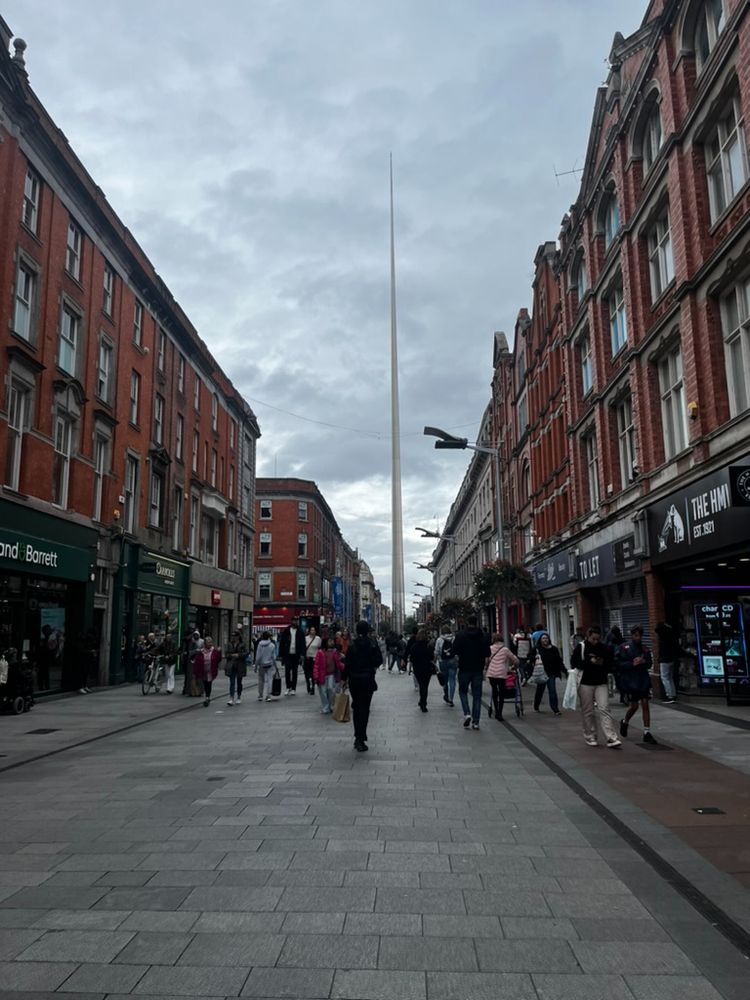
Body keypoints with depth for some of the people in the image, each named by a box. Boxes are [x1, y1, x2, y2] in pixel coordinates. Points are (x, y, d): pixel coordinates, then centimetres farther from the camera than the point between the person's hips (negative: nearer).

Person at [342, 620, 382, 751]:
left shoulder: (353, 645, -4)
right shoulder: (372, 644, -6)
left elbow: (347, 663, -5)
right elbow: (379, 660, -7)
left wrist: (344, 678, 2)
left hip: (354, 679, 2)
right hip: (368, 679, -2)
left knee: (356, 707, 17)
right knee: (364, 708, 1)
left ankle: (358, 737, 23)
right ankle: (361, 740, -5)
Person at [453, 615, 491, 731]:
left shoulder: (461, 635, -6)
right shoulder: (484, 636, 1)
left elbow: (455, 652, -8)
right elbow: (487, 655, -1)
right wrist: (485, 666, 11)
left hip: (464, 668, -2)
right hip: (478, 669, 2)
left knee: (463, 691, 14)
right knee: (477, 694, 8)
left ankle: (467, 714, -5)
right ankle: (475, 721, 6)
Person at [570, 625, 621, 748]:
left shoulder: (605, 649, 5)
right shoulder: (580, 648, -2)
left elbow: (611, 666, 6)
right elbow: (574, 663, -8)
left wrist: (602, 664, -15)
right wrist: (590, 662, -17)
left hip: (601, 683, 1)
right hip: (586, 683, -1)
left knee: (604, 709, -8)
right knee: (588, 711, 6)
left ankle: (611, 738, -9)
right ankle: (590, 736, 19)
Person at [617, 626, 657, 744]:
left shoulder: (645, 649, 7)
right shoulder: (624, 648, -5)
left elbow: (650, 663, 8)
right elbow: (619, 664, -9)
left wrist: (643, 661, -12)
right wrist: (632, 664, -20)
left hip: (643, 681, 3)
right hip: (630, 681, -3)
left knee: (645, 704, -2)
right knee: (634, 706, 0)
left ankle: (647, 733, 4)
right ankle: (625, 722, 31)